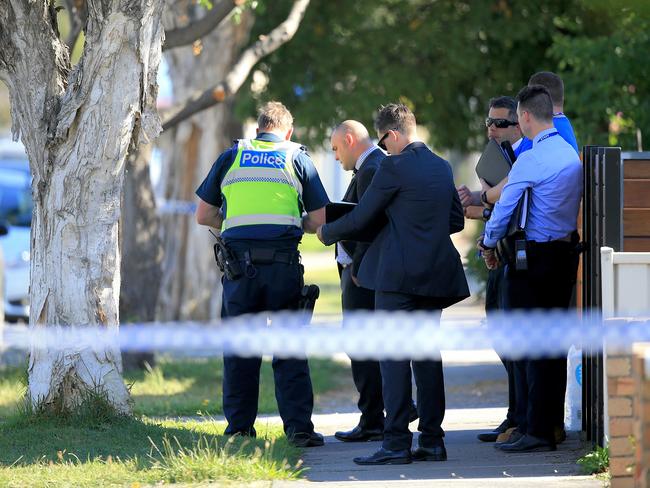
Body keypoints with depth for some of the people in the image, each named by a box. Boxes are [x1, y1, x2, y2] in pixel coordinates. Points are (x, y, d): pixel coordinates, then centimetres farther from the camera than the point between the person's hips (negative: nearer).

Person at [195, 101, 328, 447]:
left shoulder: (231, 157, 11)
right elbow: (319, 219, 6)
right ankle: (299, 427, -4)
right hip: (283, 261, -1)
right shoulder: (297, 159, 8)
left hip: (239, 261, 1)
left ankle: (239, 428, 8)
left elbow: (204, 216, 12)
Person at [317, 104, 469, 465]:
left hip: (400, 275, -7)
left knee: (394, 358, -5)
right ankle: (432, 441, 10)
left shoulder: (394, 167, -11)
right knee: (427, 355, 11)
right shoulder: (442, 167, 11)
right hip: (436, 274, 7)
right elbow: (456, 221, 18)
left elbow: (360, 219, -7)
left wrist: (327, 233, 11)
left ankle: (397, 444, -9)